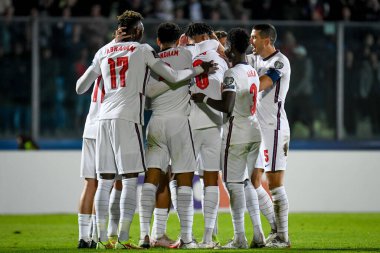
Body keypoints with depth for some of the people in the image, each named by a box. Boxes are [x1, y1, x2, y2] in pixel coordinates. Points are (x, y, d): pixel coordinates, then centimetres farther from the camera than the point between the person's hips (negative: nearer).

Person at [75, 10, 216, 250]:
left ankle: (102, 237, 2)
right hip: (128, 119, -5)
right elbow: (173, 76, 0)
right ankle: (123, 238, -11)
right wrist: (200, 70, 13)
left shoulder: (103, 52, 16)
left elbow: (80, 88, 19)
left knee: (105, 181, 6)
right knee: (130, 180, -3)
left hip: (104, 119, 5)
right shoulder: (143, 50, 4)